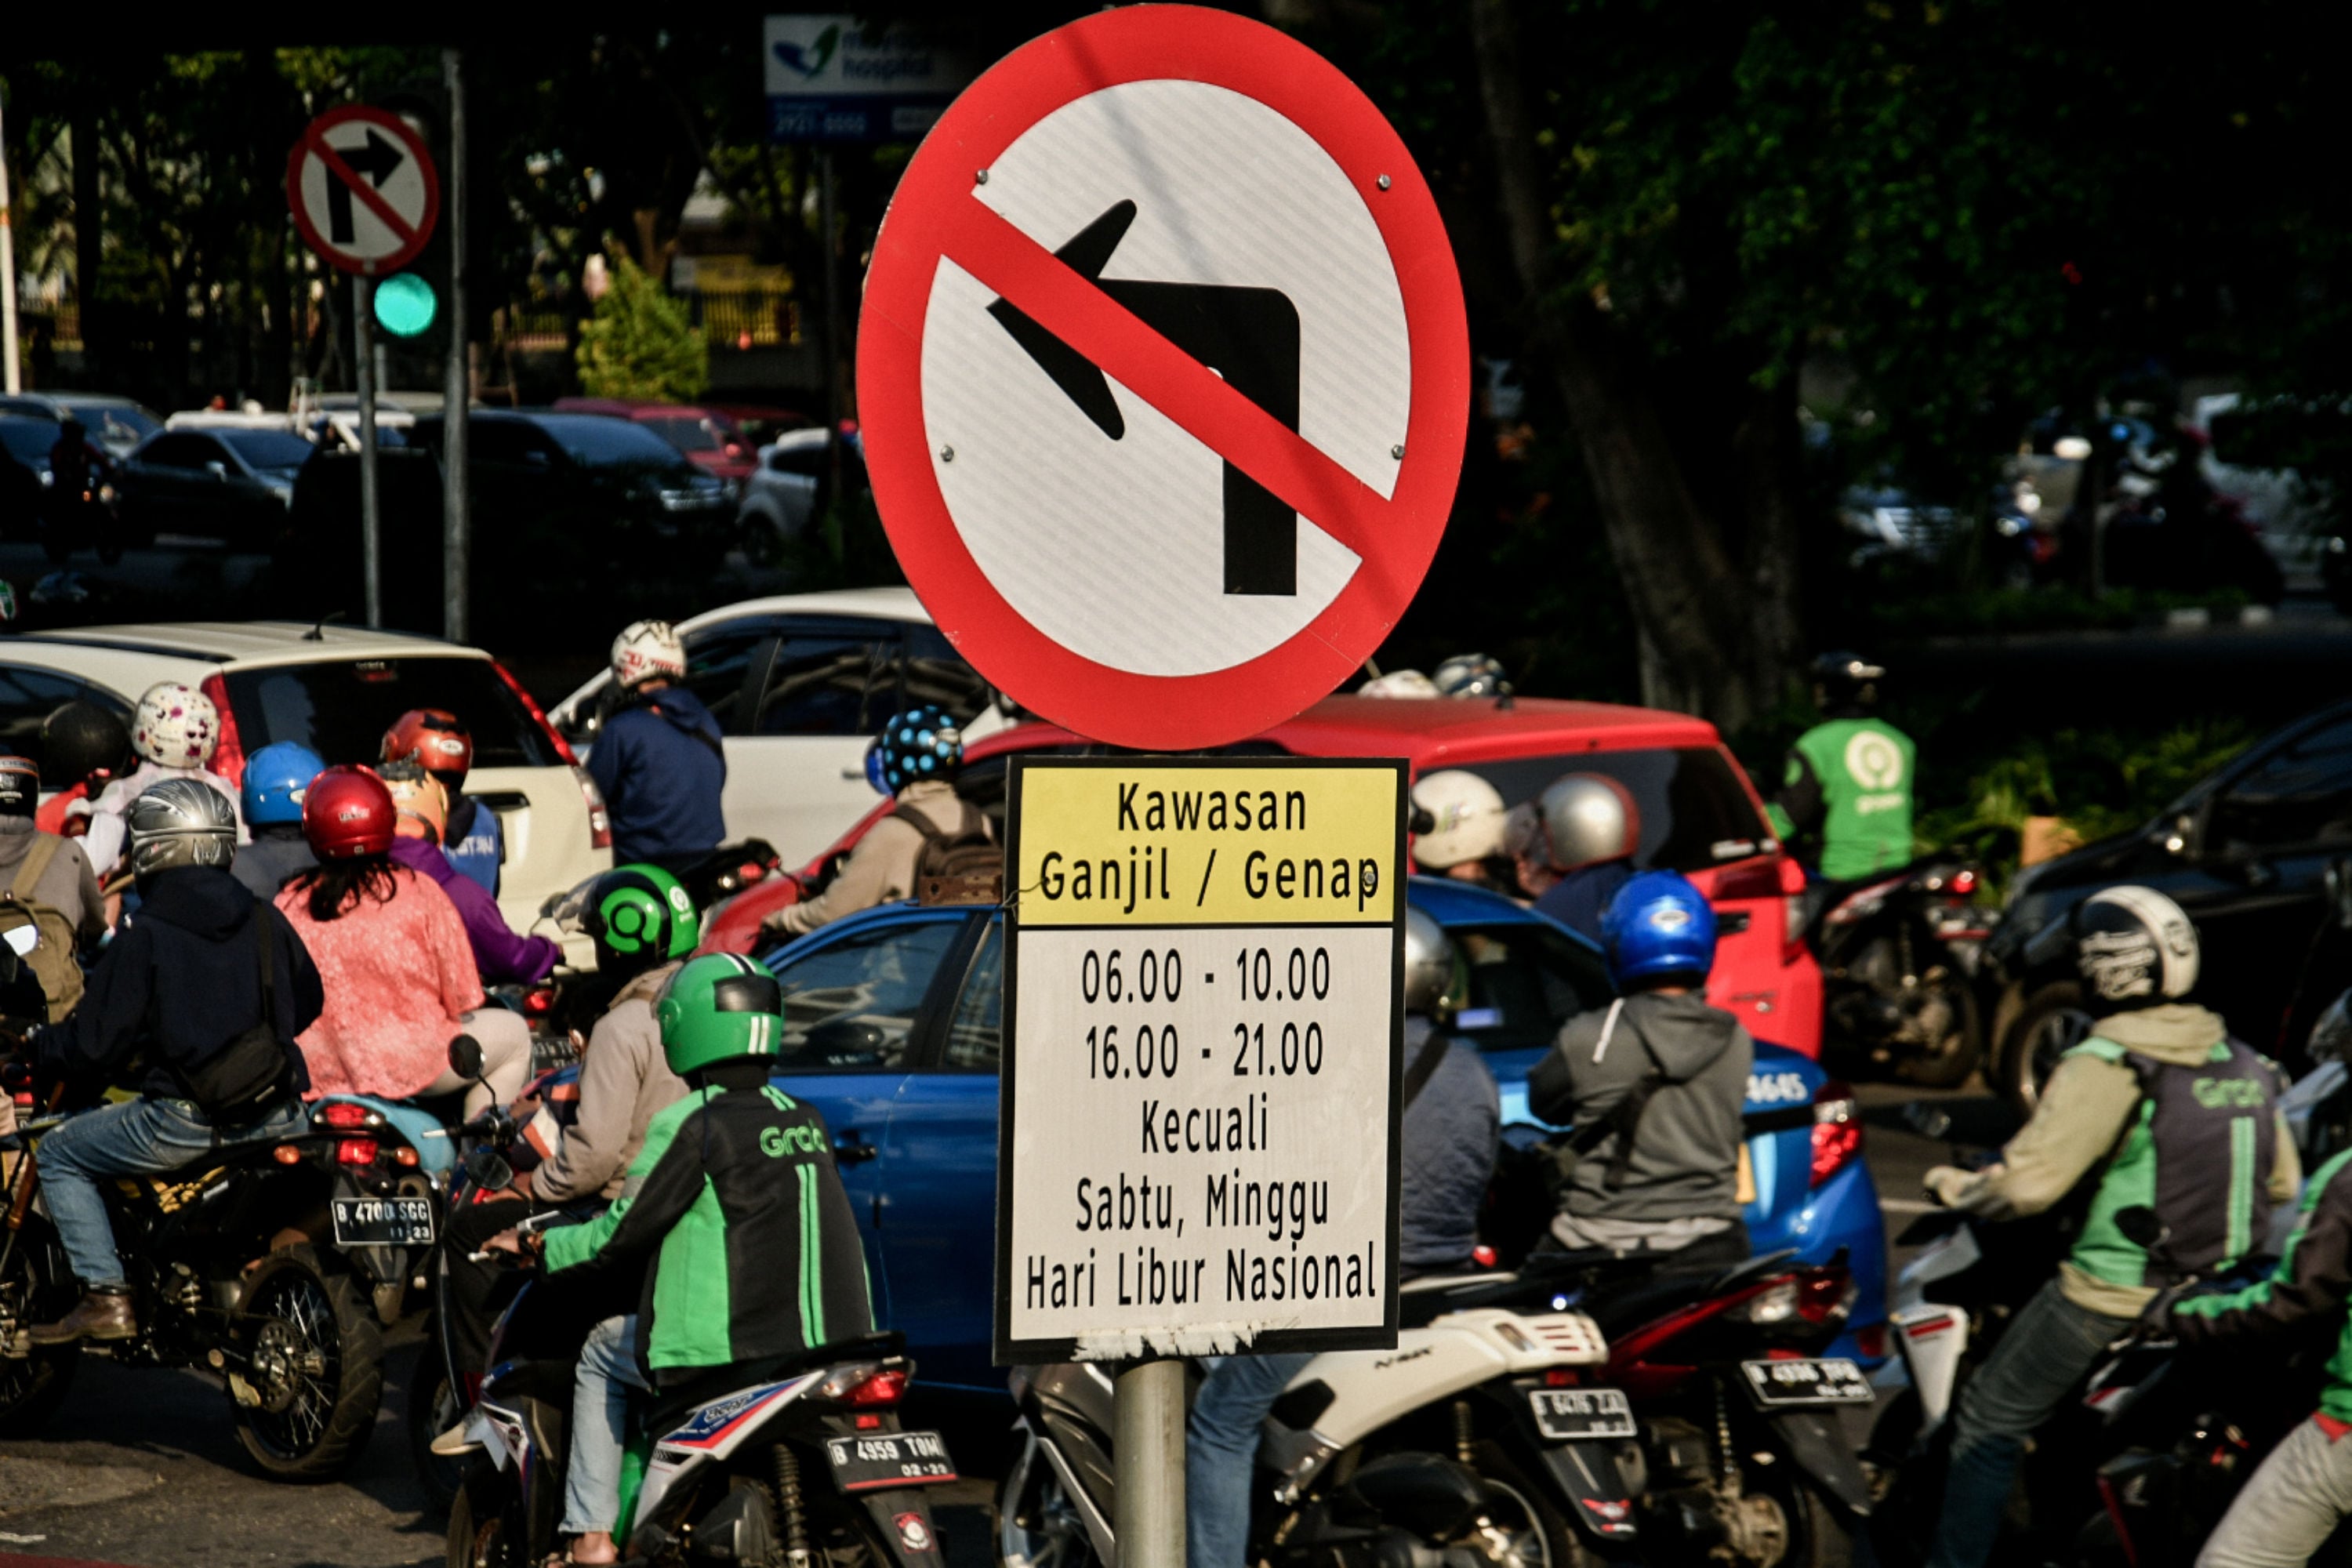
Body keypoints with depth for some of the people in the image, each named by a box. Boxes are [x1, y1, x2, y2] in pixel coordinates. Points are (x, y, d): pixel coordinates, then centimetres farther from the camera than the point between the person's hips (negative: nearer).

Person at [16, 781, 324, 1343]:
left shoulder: (141, 938, -8)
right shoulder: (266, 923, 6)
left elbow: (94, 1047, -8)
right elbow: (308, 1003, 21)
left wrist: (34, 1046, 13)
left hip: (186, 1121, -5)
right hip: (279, 1120, 5)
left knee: (60, 1156, 15)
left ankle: (105, 1296, 4)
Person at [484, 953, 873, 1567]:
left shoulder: (693, 1125, -9)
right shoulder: (805, 1121, 10)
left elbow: (623, 1234, -4)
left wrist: (539, 1247, 12)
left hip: (723, 1352, -6)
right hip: (836, 1348, 6)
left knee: (603, 1352, 20)